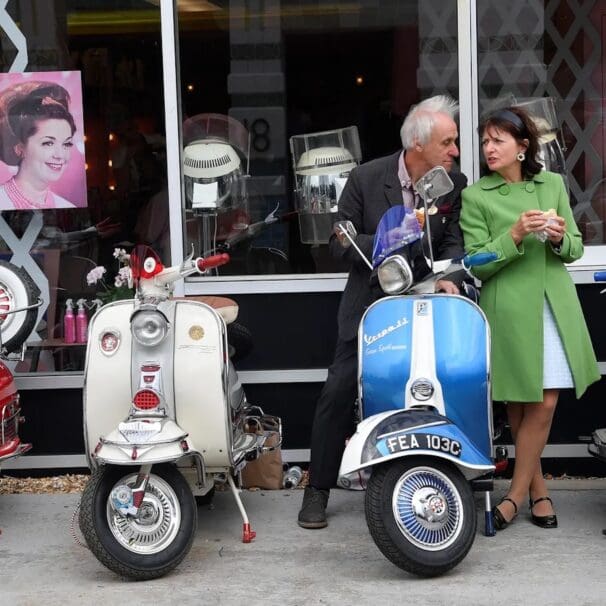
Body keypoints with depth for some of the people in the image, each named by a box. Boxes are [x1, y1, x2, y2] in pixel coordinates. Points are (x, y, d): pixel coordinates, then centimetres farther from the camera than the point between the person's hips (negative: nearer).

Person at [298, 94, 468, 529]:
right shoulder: (366, 179, -9)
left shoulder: (454, 184, -2)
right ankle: (319, 489, 10)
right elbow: (340, 242, -8)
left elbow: (453, 240, -2)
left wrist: (446, 274, -23)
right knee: (338, 393, -2)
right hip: (371, 301, -2)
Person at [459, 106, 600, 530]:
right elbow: (478, 265, -5)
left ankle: (517, 493, 14)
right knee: (525, 406, 3)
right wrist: (515, 235, -19)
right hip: (510, 310, -3)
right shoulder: (475, 196, 0)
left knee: (543, 404, 1)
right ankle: (538, 489, 21)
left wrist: (560, 238, -9)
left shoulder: (553, 184, 10)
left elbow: (575, 250, 13)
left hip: (555, 306, 3)